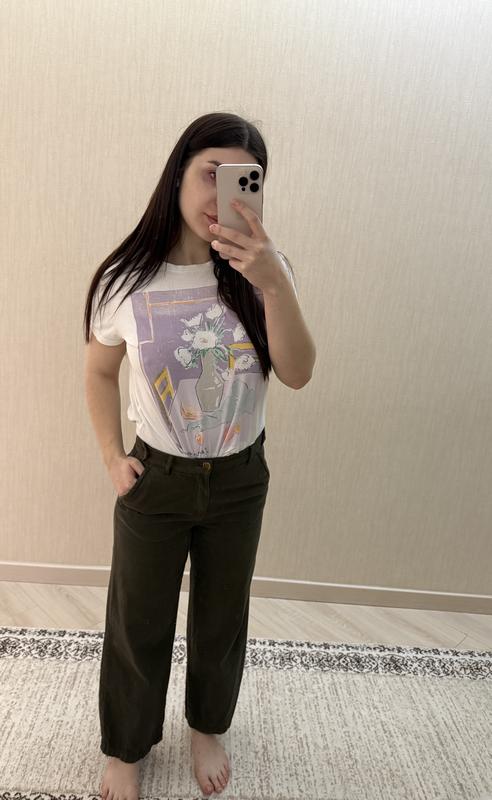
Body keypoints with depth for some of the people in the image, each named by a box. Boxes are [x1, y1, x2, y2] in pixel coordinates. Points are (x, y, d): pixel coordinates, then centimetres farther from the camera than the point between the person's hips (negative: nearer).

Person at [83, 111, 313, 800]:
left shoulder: (263, 272, -10)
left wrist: (275, 285, -38)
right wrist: (113, 459, -4)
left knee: (221, 619, 21)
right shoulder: (126, 281, -12)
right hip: (155, 480, -1)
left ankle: (208, 726, 51)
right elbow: (100, 372, 2)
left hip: (240, 480, 1)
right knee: (139, 624, 17)